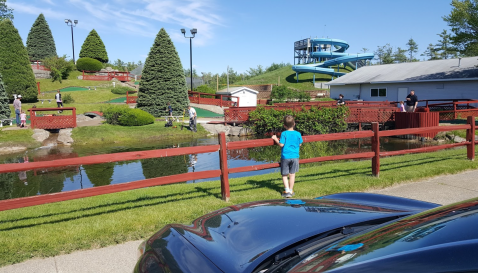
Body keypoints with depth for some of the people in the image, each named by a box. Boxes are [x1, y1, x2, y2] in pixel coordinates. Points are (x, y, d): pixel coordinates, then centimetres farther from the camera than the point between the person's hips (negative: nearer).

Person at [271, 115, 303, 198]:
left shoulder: (284, 134, -11)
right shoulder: (298, 134, -1)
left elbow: (281, 144, -13)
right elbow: (300, 144, 7)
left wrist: (275, 139, 1)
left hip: (285, 157, -3)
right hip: (295, 156, 3)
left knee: (284, 175, 7)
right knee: (292, 174, 11)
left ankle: (287, 190, -1)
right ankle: (291, 190, 17)